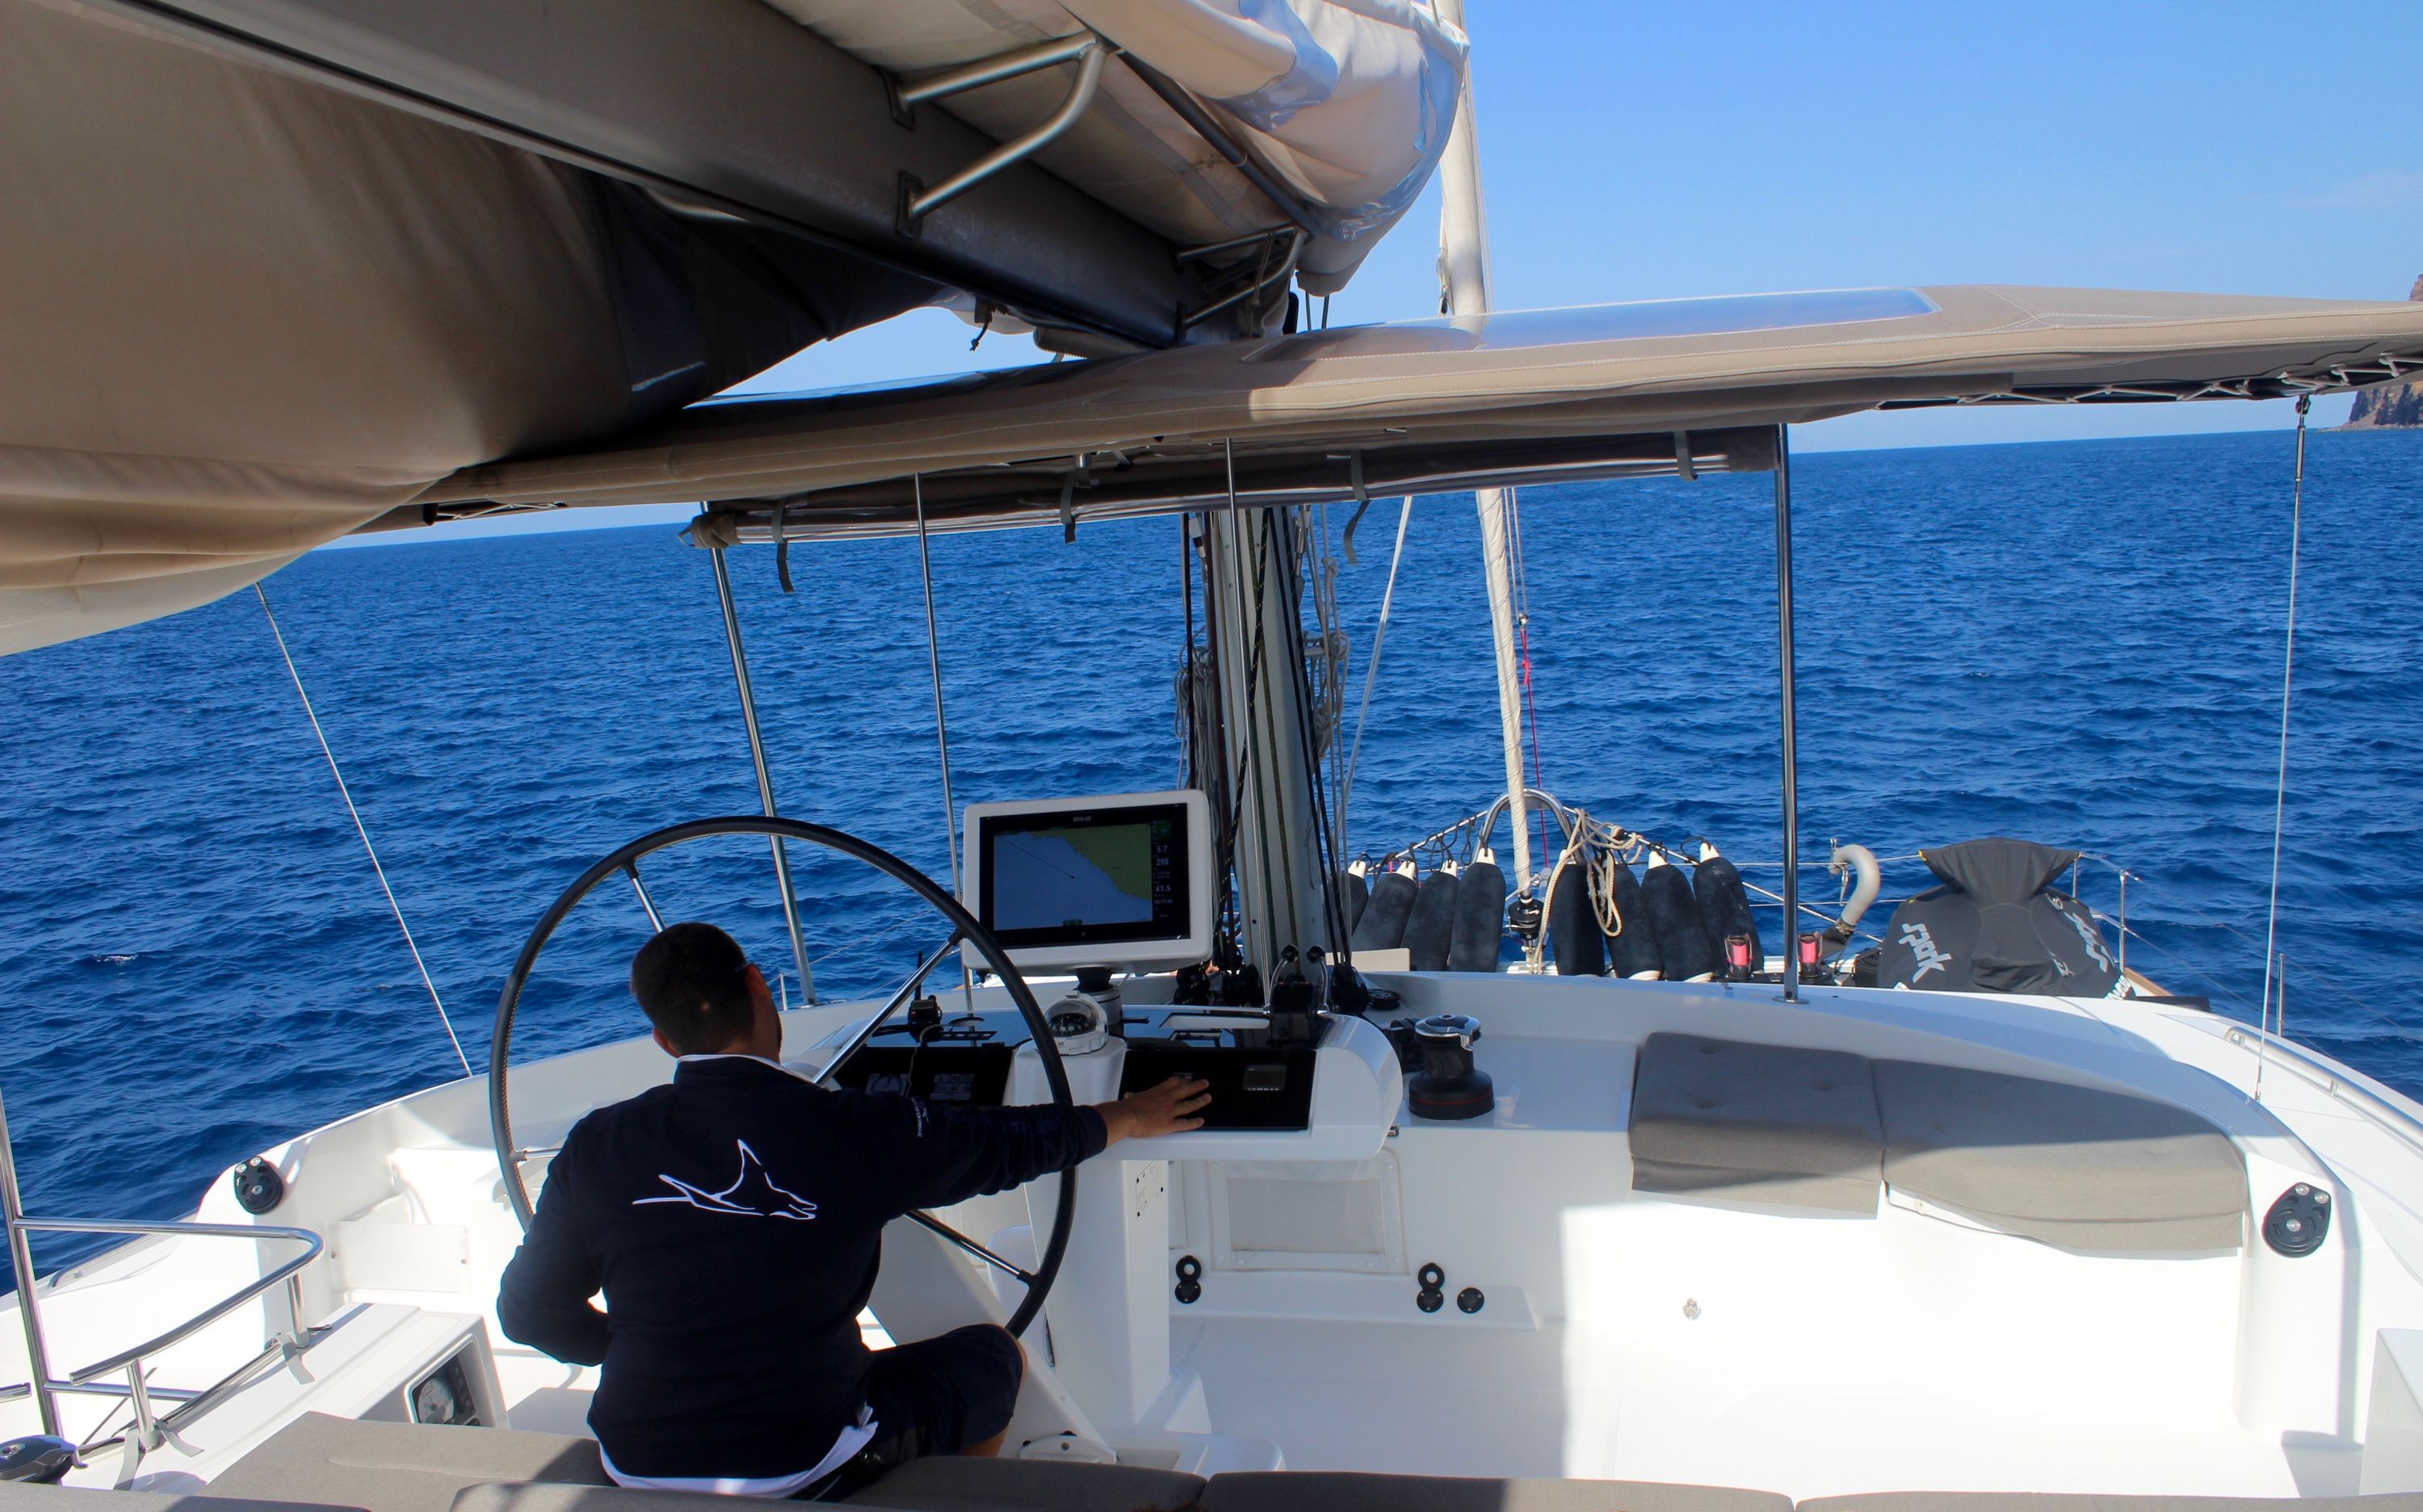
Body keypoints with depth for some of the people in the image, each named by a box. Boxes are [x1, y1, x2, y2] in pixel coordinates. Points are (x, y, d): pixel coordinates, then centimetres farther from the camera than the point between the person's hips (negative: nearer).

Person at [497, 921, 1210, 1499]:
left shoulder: (596, 1147, -8)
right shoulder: (857, 1131, -14)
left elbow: (530, 1312, 3)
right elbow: (1010, 1145, 1)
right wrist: (1125, 1119, 19)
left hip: (637, 1471, 4)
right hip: (805, 1472, -3)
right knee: (994, 1357, 19)